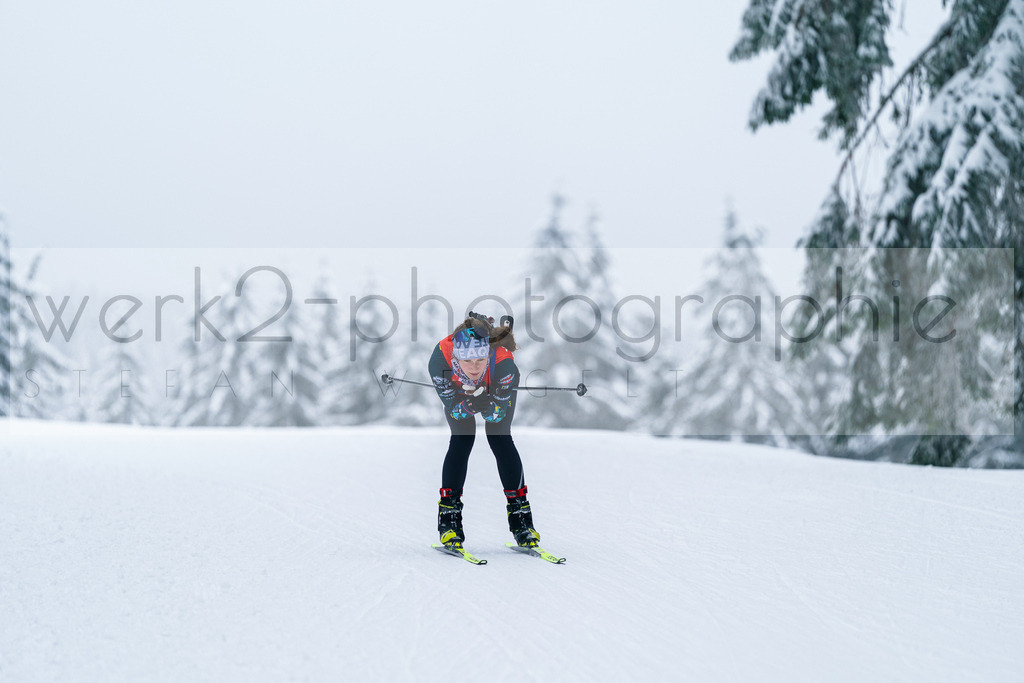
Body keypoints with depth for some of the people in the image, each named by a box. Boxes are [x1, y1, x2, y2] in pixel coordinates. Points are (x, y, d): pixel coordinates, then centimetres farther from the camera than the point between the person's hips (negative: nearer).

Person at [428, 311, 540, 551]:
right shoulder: (441, 356, -42)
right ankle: (448, 517, -6)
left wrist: (479, 394, -45)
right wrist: (467, 400, -45)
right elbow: (452, 406, -30)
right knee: (461, 441, -12)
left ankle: (520, 516, -3)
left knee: (500, 440, -10)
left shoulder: (503, 361, -44)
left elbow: (498, 412, -33)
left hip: (498, 387, -1)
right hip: (457, 387, 1)